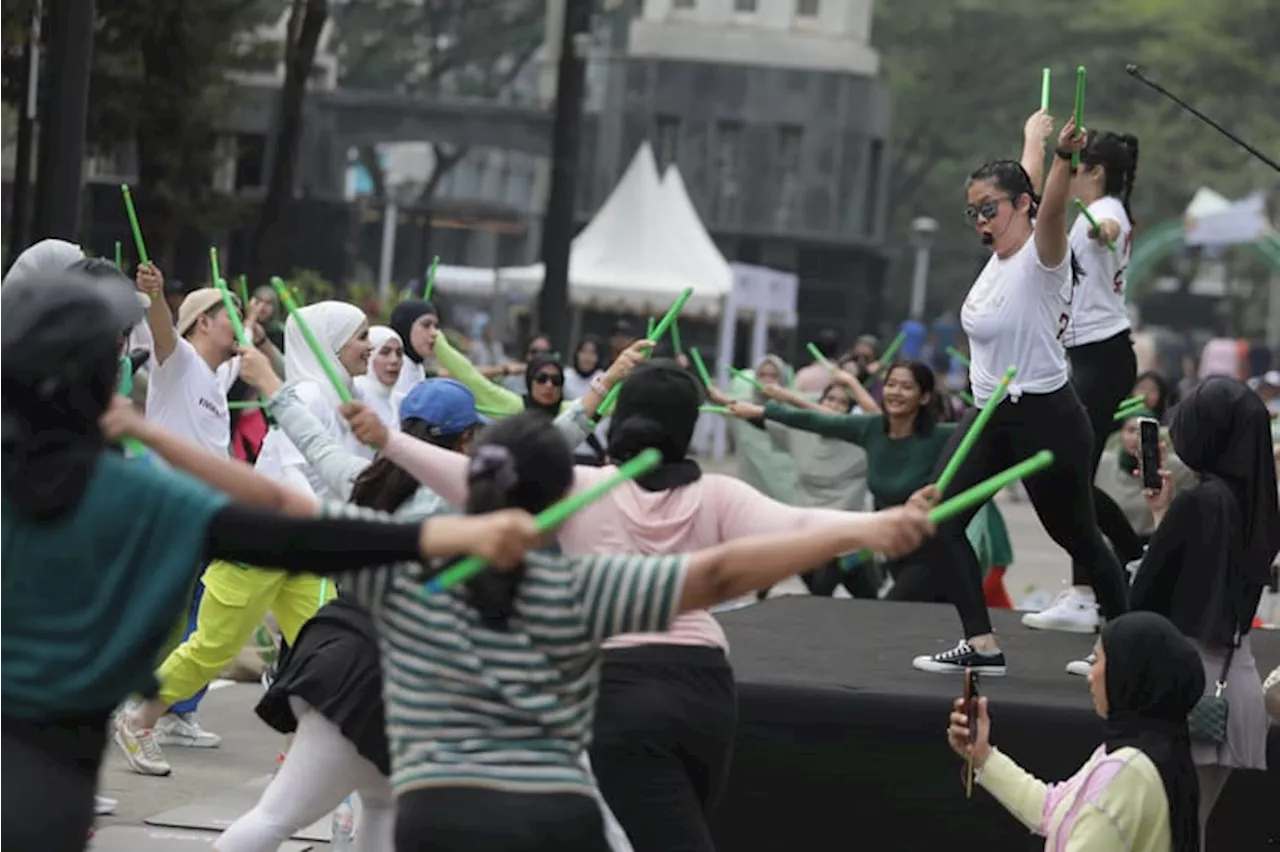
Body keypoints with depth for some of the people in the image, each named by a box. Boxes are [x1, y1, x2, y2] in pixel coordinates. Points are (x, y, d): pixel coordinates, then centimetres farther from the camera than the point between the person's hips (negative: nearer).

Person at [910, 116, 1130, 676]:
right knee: (937, 524, -7)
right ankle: (981, 646, -6)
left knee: (1077, 536, 6)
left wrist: (1064, 157, -58)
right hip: (989, 415, 8)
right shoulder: (999, 255, 7)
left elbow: (1051, 210, -40)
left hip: (1045, 419, -8)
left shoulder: (1042, 256, -17)